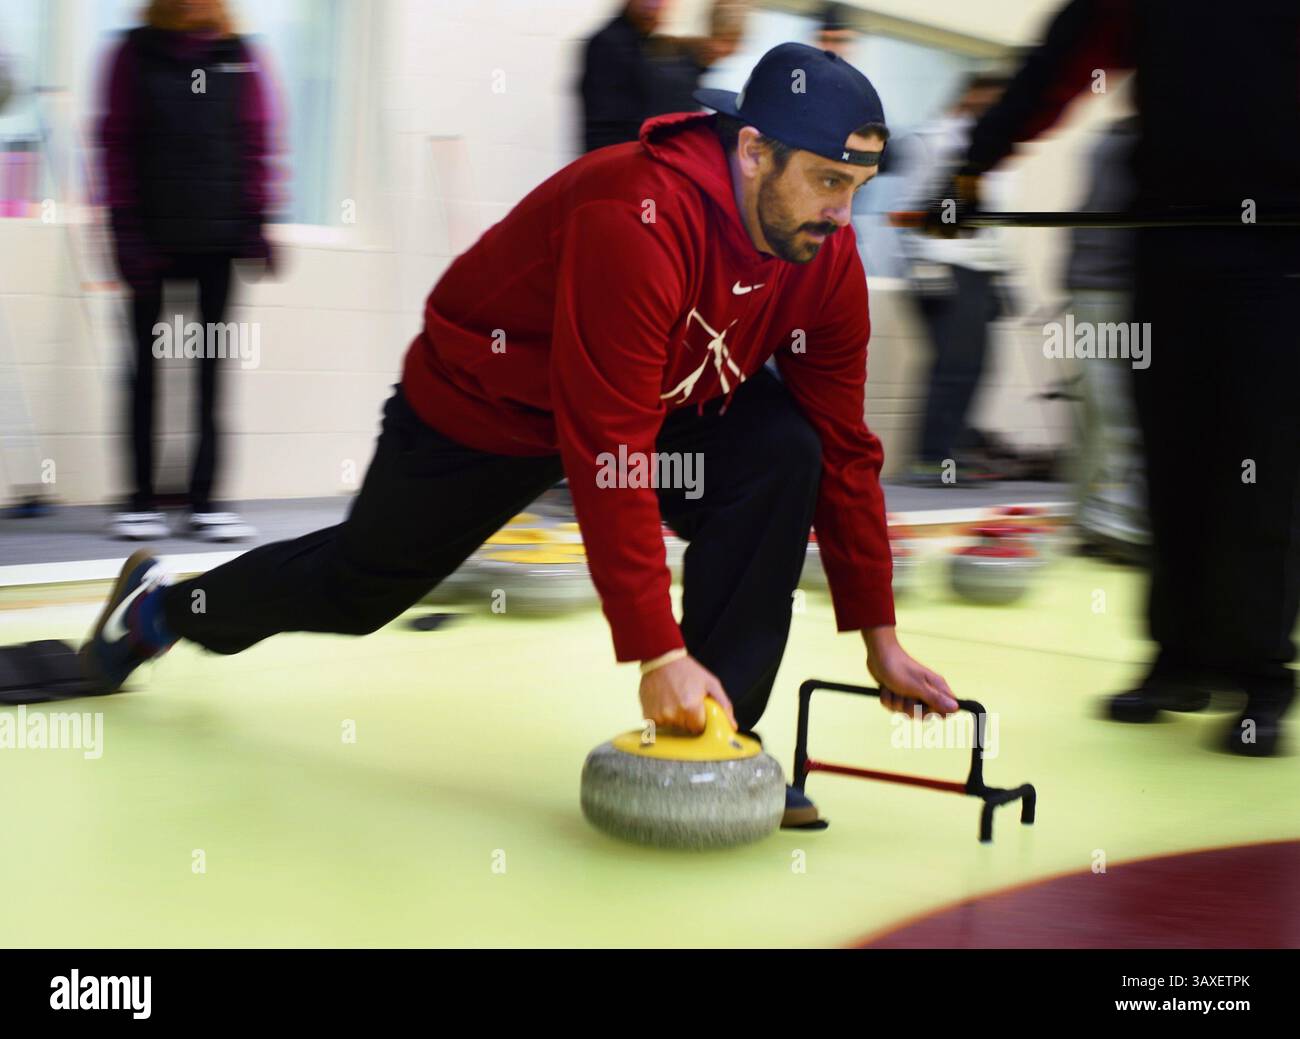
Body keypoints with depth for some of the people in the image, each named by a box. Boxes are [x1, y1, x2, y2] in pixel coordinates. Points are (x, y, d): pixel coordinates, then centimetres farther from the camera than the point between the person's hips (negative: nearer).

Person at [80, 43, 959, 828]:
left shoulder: (826, 254, -17)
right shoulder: (637, 219, -39)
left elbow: (845, 450, -9)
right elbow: (609, 459, -41)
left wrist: (879, 636, -10)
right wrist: (657, 653, -40)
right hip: (486, 405, -5)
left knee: (781, 455, -23)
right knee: (362, 585, 14)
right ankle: (163, 606, 45)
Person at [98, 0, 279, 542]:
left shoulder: (238, 57, 6)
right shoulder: (136, 53, 3)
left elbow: (254, 142, 6)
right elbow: (118, 145, 1)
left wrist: (255, 222, 0)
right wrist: (126, 229, -6)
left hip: (219, 235, 1)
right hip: (152, 235, -1)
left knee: (211, 367, 1)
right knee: (147, 365, 4)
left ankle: (204, 499, 4)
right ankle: (141, 499, 9)